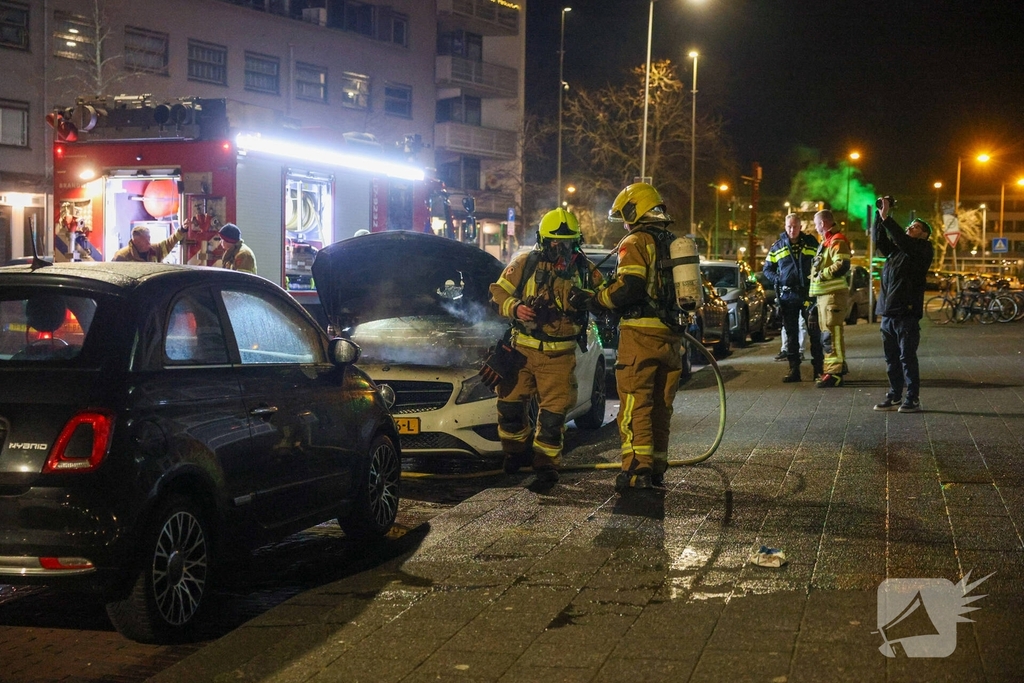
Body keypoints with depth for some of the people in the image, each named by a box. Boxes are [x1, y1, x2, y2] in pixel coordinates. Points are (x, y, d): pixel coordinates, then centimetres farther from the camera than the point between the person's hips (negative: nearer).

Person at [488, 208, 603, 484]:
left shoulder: (585, 270, 4)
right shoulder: (525, 263, -1)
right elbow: (498, 293, 3)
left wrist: (589, 299, -10)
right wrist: (514, 308, -18)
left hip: (560, 355, 0)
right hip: (522, 347, 0)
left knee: (554, 410, -2)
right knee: (510, 402, 4)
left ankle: (546, 462, 11)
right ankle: (518, 449, 28)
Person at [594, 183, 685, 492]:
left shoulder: (636, 243, -8)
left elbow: (629, 287, -19)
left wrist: (599, 298, -5)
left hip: (640, 335, -7)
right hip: (671, 336, 8)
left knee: (635, 405, -6)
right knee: (661, 406, 13)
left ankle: (637, 469, -11)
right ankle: (657, 469, 17)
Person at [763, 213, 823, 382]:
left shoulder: (811, 243, 6)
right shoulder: (777, 246, 8)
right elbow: (767, 268, 15)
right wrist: (777, 279, -3)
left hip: (808, 293, -1)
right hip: (787, 295, 1)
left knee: (814, 331, -2)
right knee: (791, 333, 4)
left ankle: (818, 368, 4)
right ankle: (794, 369, 8)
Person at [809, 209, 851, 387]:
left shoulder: (837, 241, -12)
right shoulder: (826, 241, 21)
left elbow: (842, 266, -25)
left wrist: (822, 274, -18)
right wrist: (818, 275, 16)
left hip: (833, 294, -11)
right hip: (824, 293, 11)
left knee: (831, 333, -13)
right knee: (827, 334, 15)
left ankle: (834, 372, -13)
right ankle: (832, 367, 23)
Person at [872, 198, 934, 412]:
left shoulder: (924, 249, -2)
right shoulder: (896, 250, 19)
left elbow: (902, 240, -18)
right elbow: (880, 241, 10)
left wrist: (886, 218, -21)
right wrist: (879, 216, 1)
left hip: (907, 314, -7)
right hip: (888, 312, 7)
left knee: (907, 357, -4)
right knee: (891, 358, 10)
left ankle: (913, 399, 1)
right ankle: (894, 397, 16)